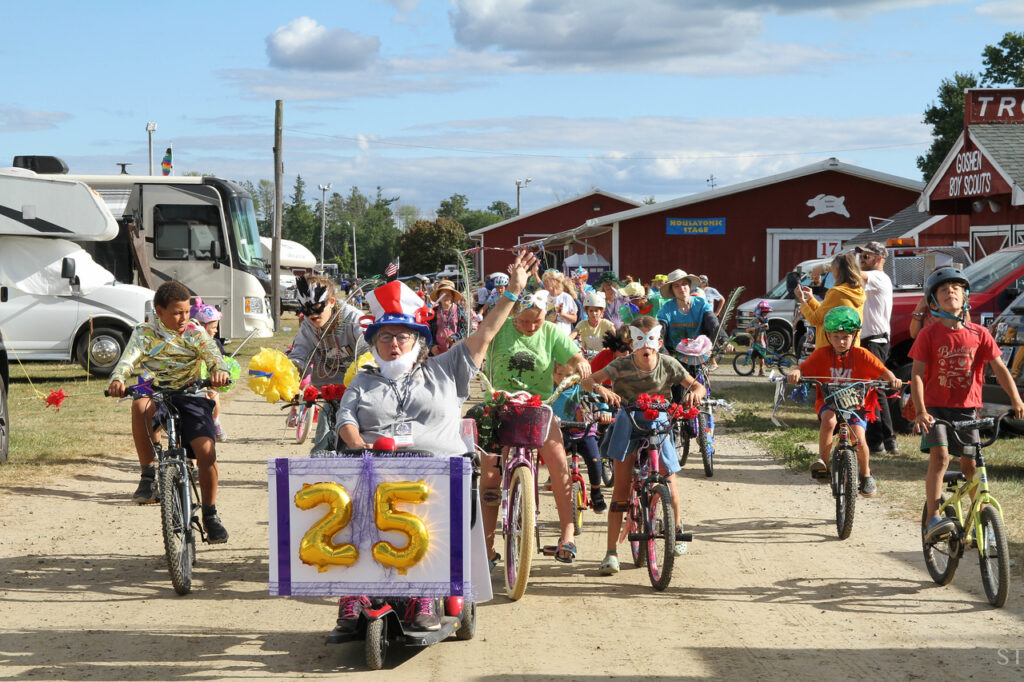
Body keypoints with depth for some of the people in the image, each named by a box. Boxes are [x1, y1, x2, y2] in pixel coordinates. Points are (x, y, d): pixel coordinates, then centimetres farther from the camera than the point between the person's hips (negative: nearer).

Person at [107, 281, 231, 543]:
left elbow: (214, 356, -8)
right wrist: (117, 380, -35)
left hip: (191, 397, 0)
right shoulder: (144, 334, 3)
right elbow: (128, 360, -12)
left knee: (206, 451, -19)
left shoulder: (195, 332, 5)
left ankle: (210, 514, 3)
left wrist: (220, 371, -33)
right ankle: (148, 476, -25)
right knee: (140, 405, -37)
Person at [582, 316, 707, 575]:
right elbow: (587, 381, -25)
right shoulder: (622, 366, -18)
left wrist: (695, 393, -32)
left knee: (668, 481, -2)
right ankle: (612, 552, -7)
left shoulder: (668, 365, -13)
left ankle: (676, 530, 30)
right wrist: (601, 389, -48)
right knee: (621, 485, -8)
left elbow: (697, 386, -8)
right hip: (628, 423, -1)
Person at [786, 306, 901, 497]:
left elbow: (883, 371, -10)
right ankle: (822, 461, -19)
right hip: (828, 402, 0)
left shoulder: (860, 355, -5)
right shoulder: (822, 354, -3)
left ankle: (866, 475, 8)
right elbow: (803, 368, -10)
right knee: (829, 420, -35)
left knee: (859, 438, -18)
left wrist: (893, 380, -31)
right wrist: (795, 373, -34)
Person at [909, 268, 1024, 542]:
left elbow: (999, 367, 1)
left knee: (971, 465, 5)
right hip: (936, 408, -2)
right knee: (939, 456, -21)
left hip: (967, 408, 2)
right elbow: (917, 374, -9)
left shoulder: (979, 334, 1)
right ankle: (933, 518, -24)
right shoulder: (929, 334, -5)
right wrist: (920, 411, -21)